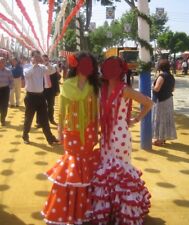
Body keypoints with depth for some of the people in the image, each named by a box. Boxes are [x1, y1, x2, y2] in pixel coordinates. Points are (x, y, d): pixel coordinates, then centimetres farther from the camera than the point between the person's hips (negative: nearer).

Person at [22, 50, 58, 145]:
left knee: (44, 118, 8)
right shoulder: (27, 67, -7)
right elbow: (27, 74, -30)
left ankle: (50, 138, 13)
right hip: (31, 96, -4)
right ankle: (25, 136, 29)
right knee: (29, 118, 10)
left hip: (40, 95, 4)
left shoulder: (42, 67, 5)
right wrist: (35, 63, -28)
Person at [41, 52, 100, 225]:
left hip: (89, 130, 2)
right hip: (71, 130, -2)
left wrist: (96, 130, 5)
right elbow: (62, 110, 3)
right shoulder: (67, 85, -3)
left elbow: (96, 110, 6)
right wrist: (60, 130, 4)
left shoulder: (93, 86, 2)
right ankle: (68, 208, 19)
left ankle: (83, 206, 23)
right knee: (73, 162, 3)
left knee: (86, 162, 8)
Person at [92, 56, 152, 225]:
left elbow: (148, 103, -8)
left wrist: (136, 120, -3)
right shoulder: (104, 88, 4)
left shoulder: (125, 89, -13)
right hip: (107, 136, 6)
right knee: (107, 171, 12)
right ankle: (108, 209, 29)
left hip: (120, 137, -6)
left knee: (120, 170, 4)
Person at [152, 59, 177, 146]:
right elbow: (172, 89, 17)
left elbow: (156, 88, -23)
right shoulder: (171, 76, 8)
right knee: (166, 118, 13)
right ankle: (164, 137, 22)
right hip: (168, 99, 8)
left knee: (160, 118, -1)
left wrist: (151, 86, -4)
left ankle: (160, 139, 4)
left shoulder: (162, 76, -18)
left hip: (160, 100, -8)